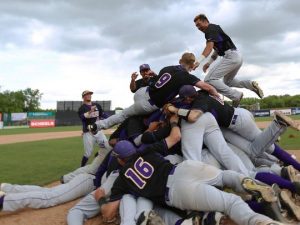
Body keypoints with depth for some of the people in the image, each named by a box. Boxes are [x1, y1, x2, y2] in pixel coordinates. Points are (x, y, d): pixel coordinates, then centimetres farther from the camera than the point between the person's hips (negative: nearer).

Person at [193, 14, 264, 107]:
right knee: (227, 81, 30)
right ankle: (251, 84, 11)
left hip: (230, 56, -10)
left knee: (209, 79, -15)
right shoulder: (214, 29, 24)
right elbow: (217, 50, 31)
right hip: (237, 57, 10)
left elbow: (209, 46, -24)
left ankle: (236, 96, -18)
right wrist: (209, 63, 22)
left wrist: (198, 62, -35)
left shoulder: (210, 29, -6)